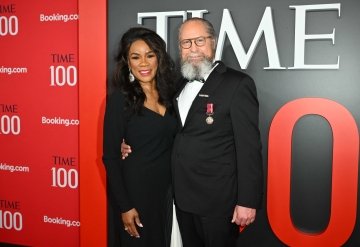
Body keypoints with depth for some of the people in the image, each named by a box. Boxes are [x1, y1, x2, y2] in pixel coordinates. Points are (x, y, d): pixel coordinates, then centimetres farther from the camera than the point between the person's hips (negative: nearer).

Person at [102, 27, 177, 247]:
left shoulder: (169, 93, 2)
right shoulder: (120, 99, -12)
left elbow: (171, 144, 9)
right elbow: (110, 156, -12)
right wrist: (124, 206, -14)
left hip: (168, 187, 5)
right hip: (136, 189, -5)